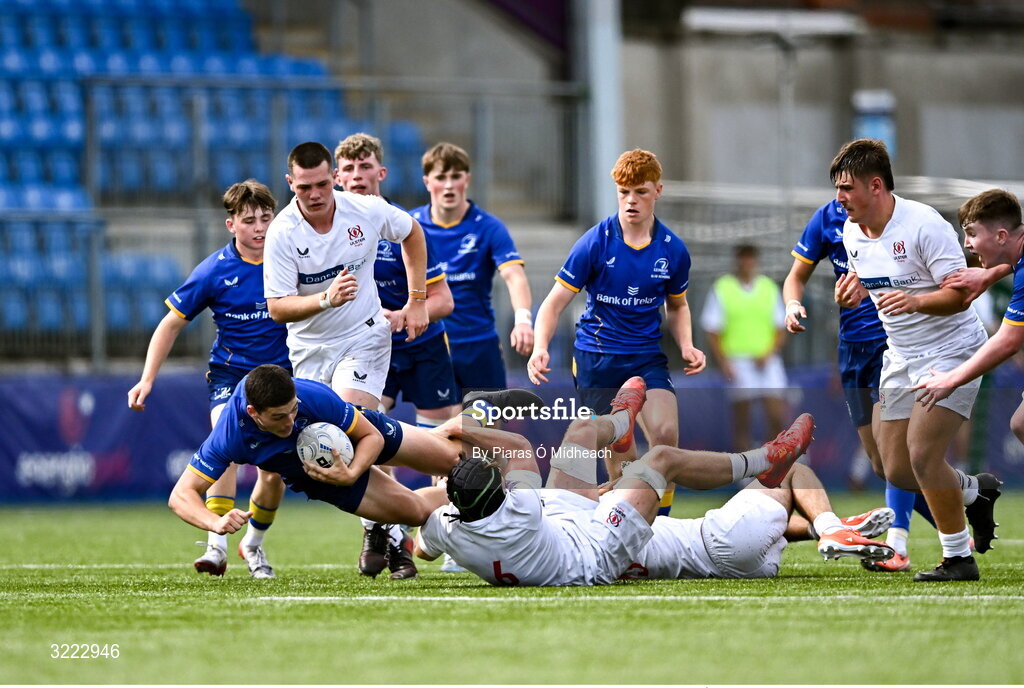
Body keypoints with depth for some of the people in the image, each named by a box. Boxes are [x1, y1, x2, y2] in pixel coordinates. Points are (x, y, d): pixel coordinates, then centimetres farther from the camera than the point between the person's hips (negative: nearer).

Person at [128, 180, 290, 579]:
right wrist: (147, 380, -7)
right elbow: (172, 323, -2)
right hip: (230, 371, -2)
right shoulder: (215, 271, -11)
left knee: (275, 471, -1)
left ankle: (253, 543, 27)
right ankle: (217, 546, -29)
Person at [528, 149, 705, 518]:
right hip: (596, 357, -1)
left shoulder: (673, 250, -1)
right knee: (621, 453, 1)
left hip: (647, 356, 1)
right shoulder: (595, 243, -10)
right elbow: (556, 301, -10)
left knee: (665, 433, -22)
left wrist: (687, 346, -1)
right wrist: (540, 347, -27)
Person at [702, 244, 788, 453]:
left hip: (766, 362, 2)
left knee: (776, 417, -7)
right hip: (736, 362, -2)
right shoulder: (721, 289, 1)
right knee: (742, 422, -1)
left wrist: (768, 355, -6)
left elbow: (781, 329, 10)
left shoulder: (769, 287, 8)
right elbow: (712, 331, 1)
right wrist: (723, 363, -10)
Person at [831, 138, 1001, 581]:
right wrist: (851, 291, -5)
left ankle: (958, 559, -5)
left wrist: (915, 301, -40)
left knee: (922, 454, -19)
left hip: (950, 350, -8)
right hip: (901, 357, 8)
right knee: (897, 472, 5)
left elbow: (960, 292, -22)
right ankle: (976, 492, 34)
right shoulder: (852, 232, 2)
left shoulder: (924, 225, -21)